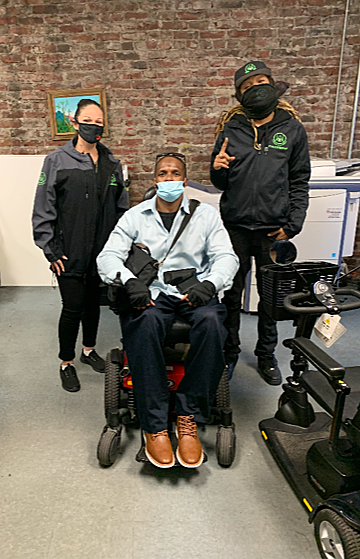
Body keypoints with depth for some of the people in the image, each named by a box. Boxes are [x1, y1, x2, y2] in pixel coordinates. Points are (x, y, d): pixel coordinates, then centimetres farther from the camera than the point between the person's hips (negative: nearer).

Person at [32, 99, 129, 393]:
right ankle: (67, 363, 21)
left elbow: (122, 207, 13)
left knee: (93, 303, 17)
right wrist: (50, 250, -8)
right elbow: (43, 209, -5)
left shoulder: (112, 164, 9)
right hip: (70, 254, -4)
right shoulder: (57, 161, -3)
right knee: (73, 308, 1)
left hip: (103, 252, 4)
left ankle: (89, 349, 38)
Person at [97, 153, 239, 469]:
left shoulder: (206, 214, 13)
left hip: (195, 292, 1)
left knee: (211, 321, -34)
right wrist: (129, 281, -20)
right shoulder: (136, 216, 13)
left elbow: (226, 256, 4)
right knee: (145, 323, -35)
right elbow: (108, 256, 2)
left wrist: (210, 283, -19)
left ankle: (189, 418, -20)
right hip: (151, 293, 0)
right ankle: (154, 425, -24)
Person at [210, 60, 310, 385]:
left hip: (273, 229, 0)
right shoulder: (230, 129, 6)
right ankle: (229, 351, 28)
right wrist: (217, 169, -13)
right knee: (231, 293, 8)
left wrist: (293, 224, -3)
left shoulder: (292, 129, 6)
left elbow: (300, 182, 6)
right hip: (235, 227, 0)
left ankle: (266, 354, 30)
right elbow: (219, 184, 10)